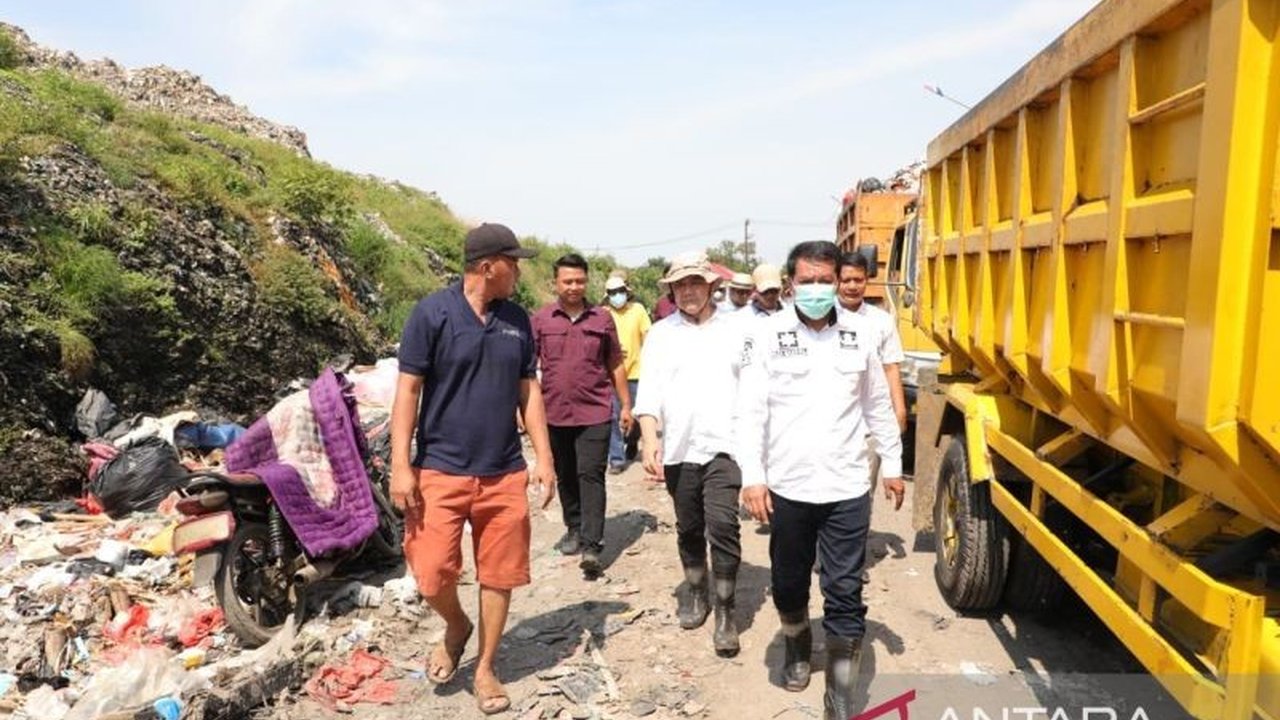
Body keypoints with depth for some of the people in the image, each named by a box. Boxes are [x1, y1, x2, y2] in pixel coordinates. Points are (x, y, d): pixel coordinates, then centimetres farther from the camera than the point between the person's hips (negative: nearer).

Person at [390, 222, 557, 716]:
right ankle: (456, 626, 29)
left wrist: (544, 458, 6)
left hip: (505, 473, 4)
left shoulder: (517, 320, 7)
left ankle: (485, 669, 28)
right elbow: (407, 390, -7)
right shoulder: (432, 313, -7)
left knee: (499, 576, 8)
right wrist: (400, 466, -12)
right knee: (432, 575, -5)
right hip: (440, 471, -4)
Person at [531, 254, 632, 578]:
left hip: (595, 412, -2)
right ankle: (574, 529, 32)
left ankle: (592, 545, -6)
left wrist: (626, 405, 8)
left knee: (591, 476, -6)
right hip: (556, 413, 2)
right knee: (565, 477, 14)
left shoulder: (602, 319, 3)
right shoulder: (541, 320, 2)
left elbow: (615, 365, 9)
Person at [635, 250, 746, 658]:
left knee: (722, 527, -10)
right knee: (689, 529, 14)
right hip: (678, 449, 2)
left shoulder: (736, 329, 2)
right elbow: (649, 393, 0)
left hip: (724, 446, -2)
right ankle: (695, 593, 35)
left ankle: (725, 612, 4)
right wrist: (649, 439, -12)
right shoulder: (660, 334, 5)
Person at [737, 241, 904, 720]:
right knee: (789, 582, 17)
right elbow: (751, 410, -9)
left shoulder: (858, 336, 3)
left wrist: (893, 465, 14)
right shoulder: (767, 335, -5)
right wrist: (752, 477, -15)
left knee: (845, 593, 3)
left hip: (848, 488, 1)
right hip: (787, 486, -1)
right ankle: (796, 644, 46)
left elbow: (878, 406, 12)